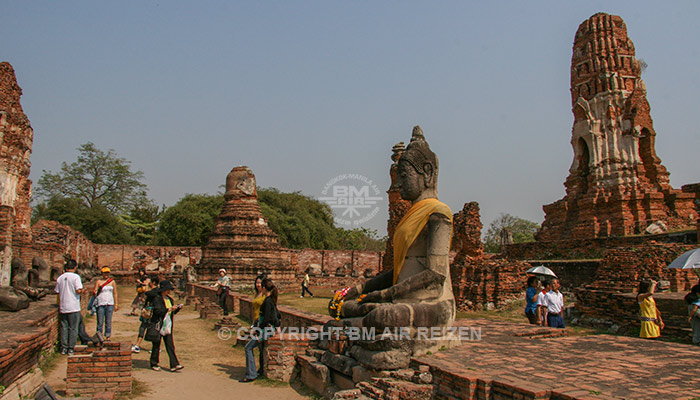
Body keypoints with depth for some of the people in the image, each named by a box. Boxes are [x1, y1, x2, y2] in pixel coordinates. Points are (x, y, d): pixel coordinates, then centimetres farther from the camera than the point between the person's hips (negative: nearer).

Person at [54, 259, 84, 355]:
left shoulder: (60, 278, 5)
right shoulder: (75, 277, -10)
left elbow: (57, 291, 8)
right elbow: (78, 290, -19)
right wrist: (82, 291, 2)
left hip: (63, 307, 4)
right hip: (74, 308, -4)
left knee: (64, 328, 13)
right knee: (73, 328, 4)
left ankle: (64, 348, 16)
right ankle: (70, 349, 5)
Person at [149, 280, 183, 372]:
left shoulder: (169, 299, 12)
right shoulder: (157, 298, -9)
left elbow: (173, 312, 17)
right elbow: (157, 311, -21)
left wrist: (178, 308, -1)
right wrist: (169, 309, -24)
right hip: (158, 325, -6)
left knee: (170, 345, 0)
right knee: (156, 344, 5)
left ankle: (174, 365, -4)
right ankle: (154, 364, 21)